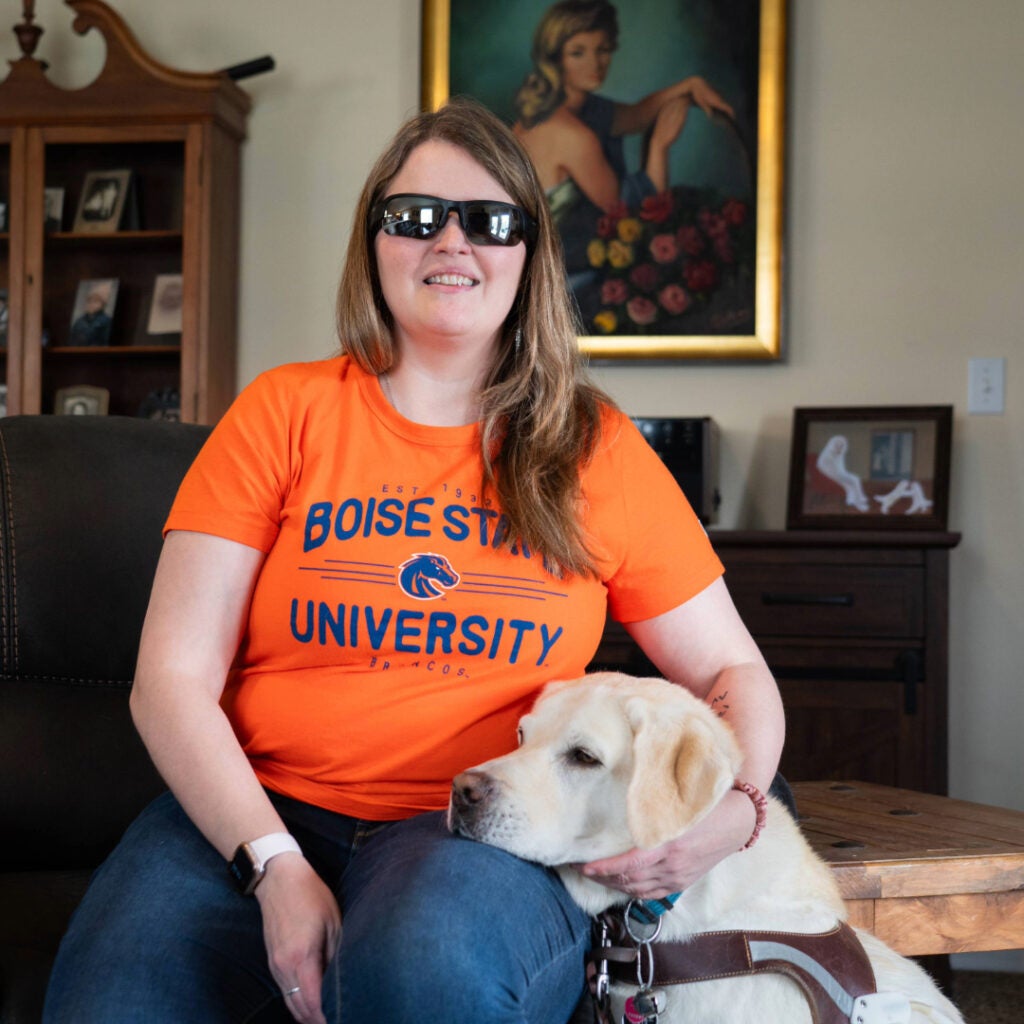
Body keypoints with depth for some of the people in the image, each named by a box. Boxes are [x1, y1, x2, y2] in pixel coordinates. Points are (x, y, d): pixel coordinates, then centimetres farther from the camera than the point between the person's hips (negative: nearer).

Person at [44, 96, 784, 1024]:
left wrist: (734, 807, -9)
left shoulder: (596, 449, 11)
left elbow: (732, 671, 14)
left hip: (484, 832, 0)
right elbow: (172, 678, 2)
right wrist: (276, 867, -13)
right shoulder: (286, 413, 8)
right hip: (258, 812, 1)